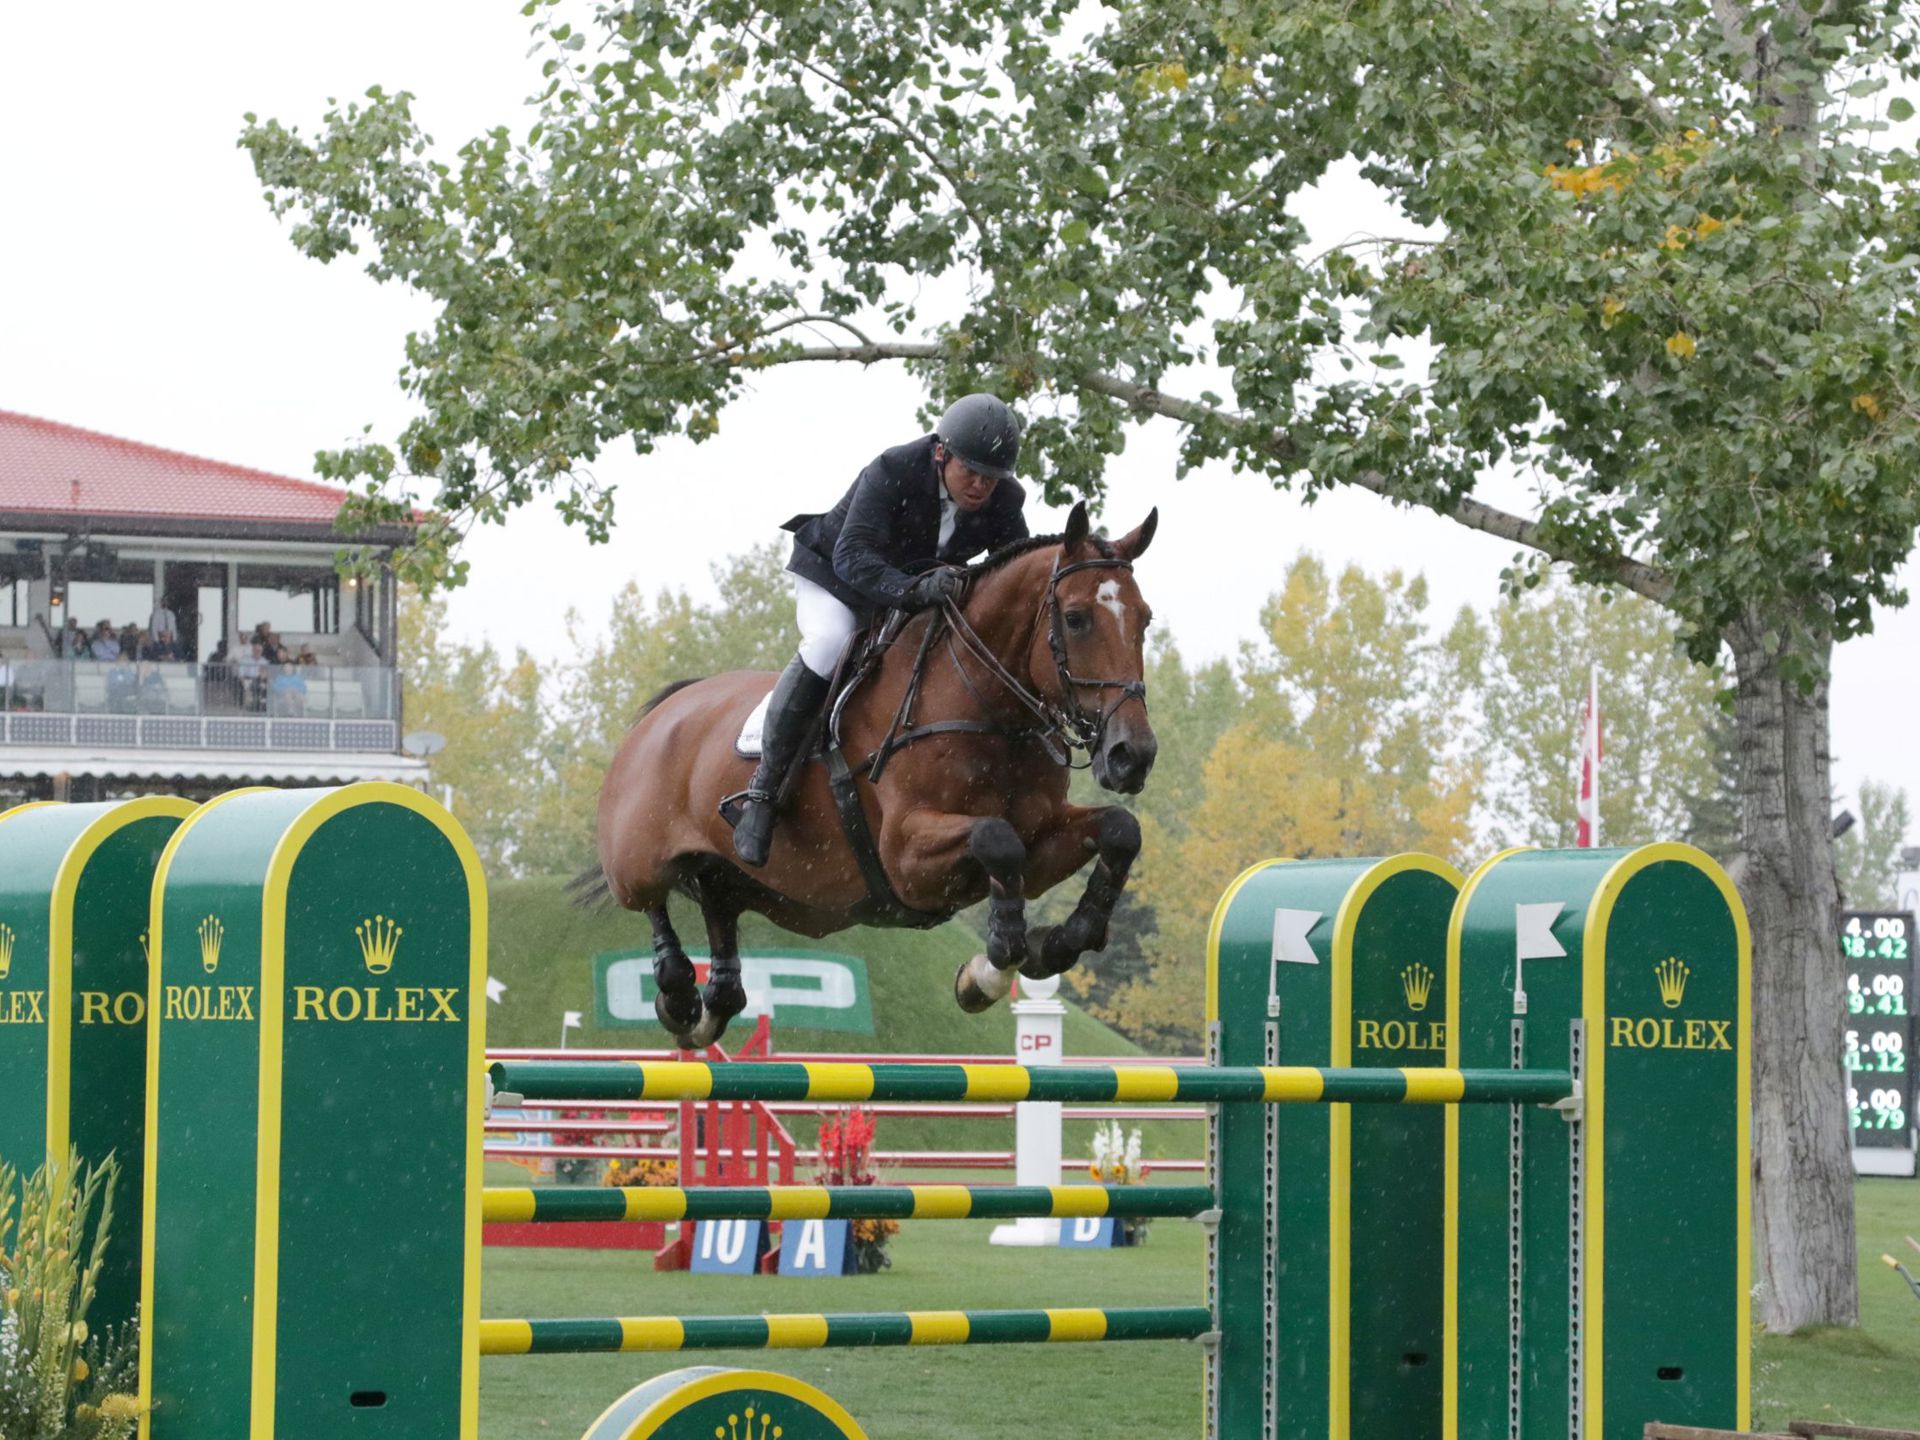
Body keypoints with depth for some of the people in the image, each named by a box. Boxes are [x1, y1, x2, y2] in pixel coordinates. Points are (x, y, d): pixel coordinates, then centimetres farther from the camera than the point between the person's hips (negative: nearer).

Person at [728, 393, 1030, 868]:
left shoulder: (1004, 502, -16)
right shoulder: (892, 473, -31)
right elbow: (852, 556, -41)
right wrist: (913, 590, -58)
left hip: (923, 590, 6)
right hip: (834, 579, -6)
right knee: (828, 644, -34)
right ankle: (761, 791, -34)